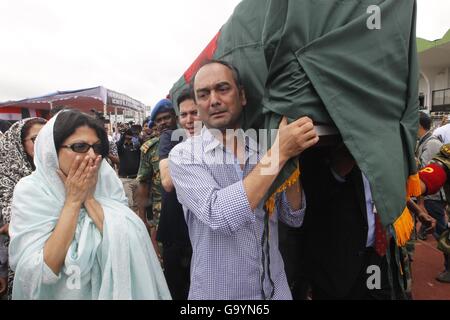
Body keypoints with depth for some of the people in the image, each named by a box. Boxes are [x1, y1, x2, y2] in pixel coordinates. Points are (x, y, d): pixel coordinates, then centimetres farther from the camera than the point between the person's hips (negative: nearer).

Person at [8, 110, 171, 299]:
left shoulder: (107, 180, -11)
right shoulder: (30, 190, -16)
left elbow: (128, 243, -18)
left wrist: (89, 198, -23)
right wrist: (73, 200, -24)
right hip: (58, 292, -1)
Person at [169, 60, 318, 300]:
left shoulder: (262, 149, -2)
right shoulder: (184, 155, -13)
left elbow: (293, 218, -2)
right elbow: (219, 217, -28)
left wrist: (292, 156, -15)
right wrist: (280, 152, -25)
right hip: (217, 291, -3)